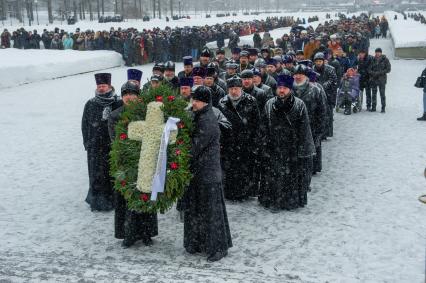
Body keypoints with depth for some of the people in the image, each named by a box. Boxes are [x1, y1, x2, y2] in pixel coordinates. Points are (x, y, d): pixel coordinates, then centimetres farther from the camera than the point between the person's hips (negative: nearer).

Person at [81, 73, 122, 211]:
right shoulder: (90, 104, 8)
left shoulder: (118, 104, -1)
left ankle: (112, 199, 12)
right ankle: (97, 201, 15)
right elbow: (85, 125, 11)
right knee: (96, 174, 4)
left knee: (112, 173, 0)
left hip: (112, 146, -2)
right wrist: (87, 142, 5)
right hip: (95, 147, 2)